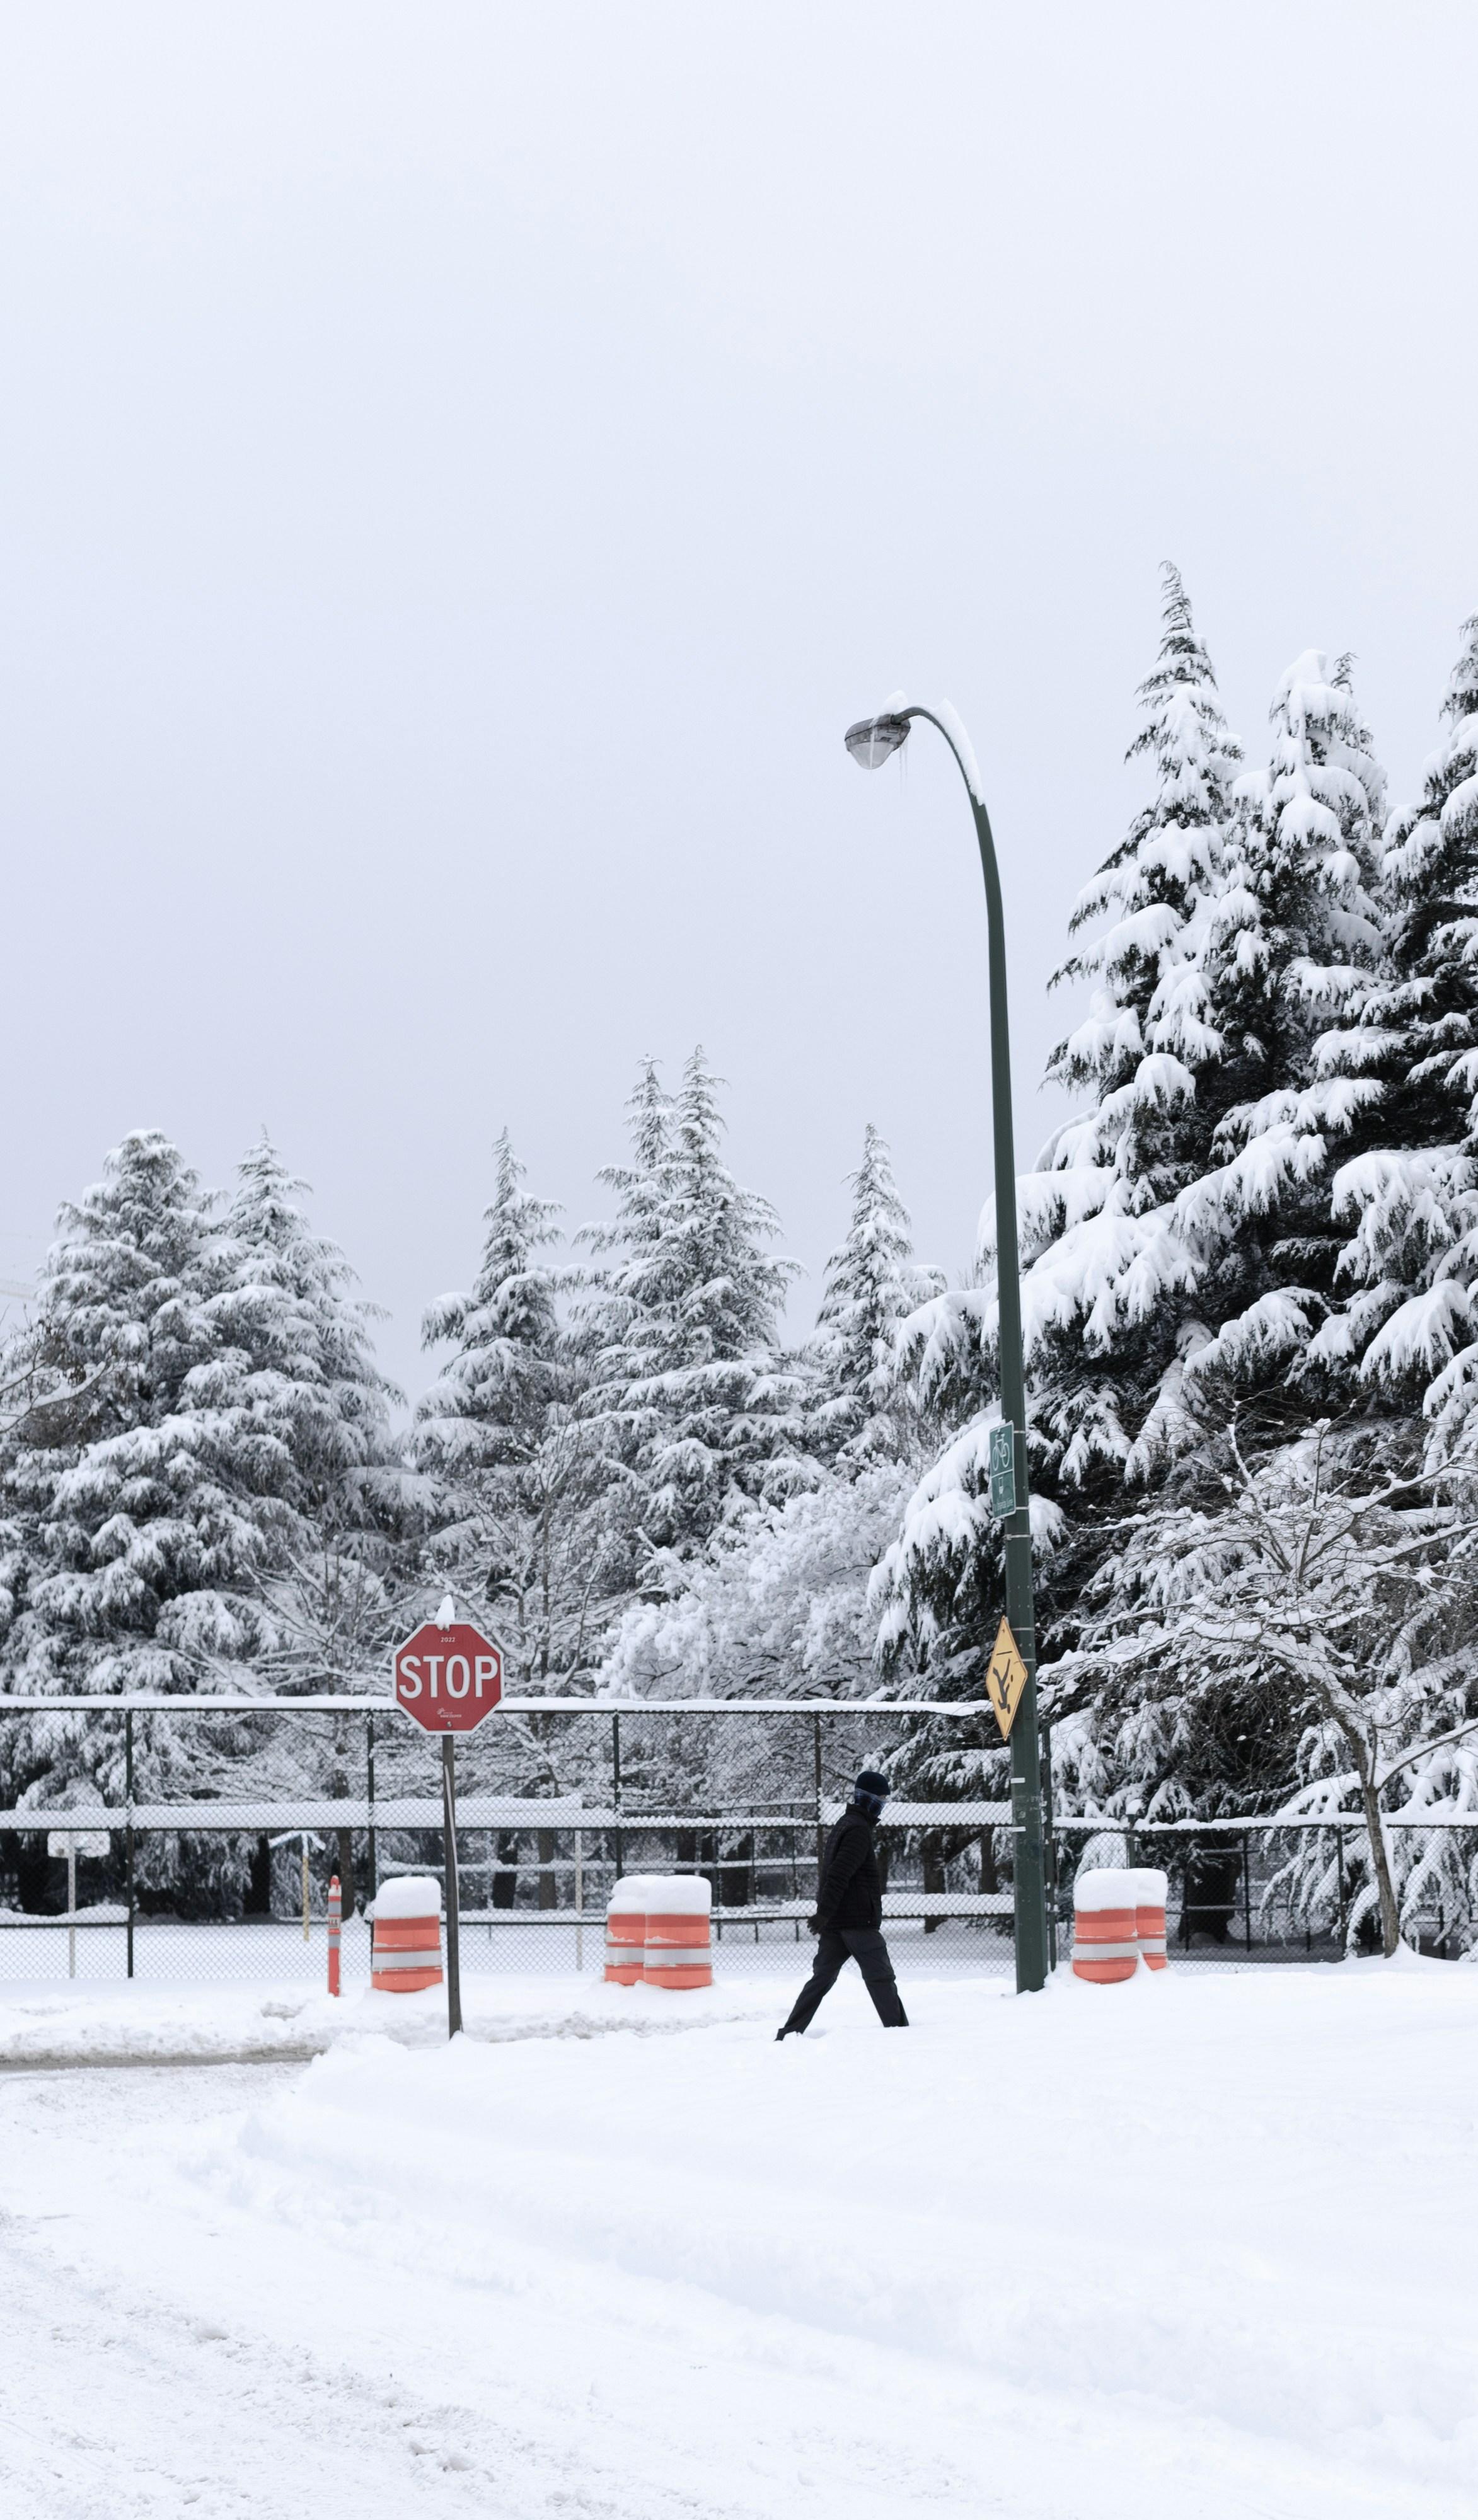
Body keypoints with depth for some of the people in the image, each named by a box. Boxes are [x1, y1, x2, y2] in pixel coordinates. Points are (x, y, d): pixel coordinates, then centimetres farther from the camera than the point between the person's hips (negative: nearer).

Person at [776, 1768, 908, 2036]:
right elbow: (839, 1874, -23)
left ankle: (789, 2033, 4)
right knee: (881, 1979, -2)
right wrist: (824, 1913, -27)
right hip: (859, 1921, -9)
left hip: (835, 1922, 9)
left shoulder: (846, 1824, 18)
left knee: (821, 1977, 8)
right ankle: (899, 2031, 0)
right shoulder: (859, 1830, -14)